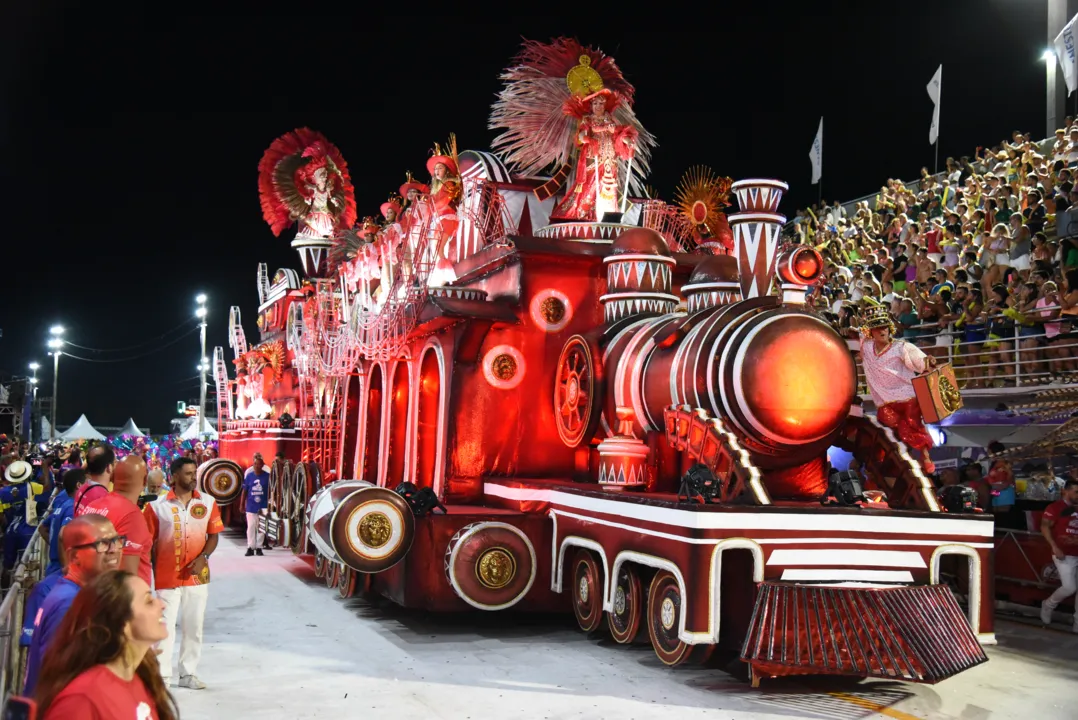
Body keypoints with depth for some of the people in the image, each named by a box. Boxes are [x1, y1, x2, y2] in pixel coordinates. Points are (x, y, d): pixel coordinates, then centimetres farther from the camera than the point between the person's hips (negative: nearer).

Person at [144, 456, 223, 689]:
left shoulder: (208, 503, 3)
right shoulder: (157, 506, -5)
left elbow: (213, 535, 7)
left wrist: (203, 557, -10)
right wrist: (153, 573, -2)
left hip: (197, 575, 3)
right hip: (167, 576, -3)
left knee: (194, 627, 10)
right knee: (165, 627, 0)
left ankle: (188, 674, 21)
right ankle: (162, 676, 9)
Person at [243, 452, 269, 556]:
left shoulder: (267, 476, -4)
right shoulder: (249, 475, 1)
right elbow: (245, 491, 5)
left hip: (263, 506, -1)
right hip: (251, 506, 1)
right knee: (251, 527, 1)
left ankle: (259, 547, 13)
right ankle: (250, 547, 7)